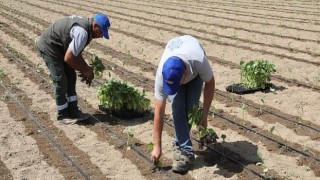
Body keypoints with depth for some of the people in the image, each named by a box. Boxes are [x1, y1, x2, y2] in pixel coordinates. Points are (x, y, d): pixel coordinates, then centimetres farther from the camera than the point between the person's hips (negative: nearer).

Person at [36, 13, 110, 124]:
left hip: (59, 47, 10)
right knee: (61, 81, -6)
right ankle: (62, 115, 8)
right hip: (48, 47, -10)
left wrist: (87, 69, 4)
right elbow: (68, 58, -30)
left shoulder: (85, 26, -1)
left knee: (71, 78, 8)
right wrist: (85, 70, -18)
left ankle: (73, 111, 15)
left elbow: (76, 53, 10)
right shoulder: (82, 33, -32)